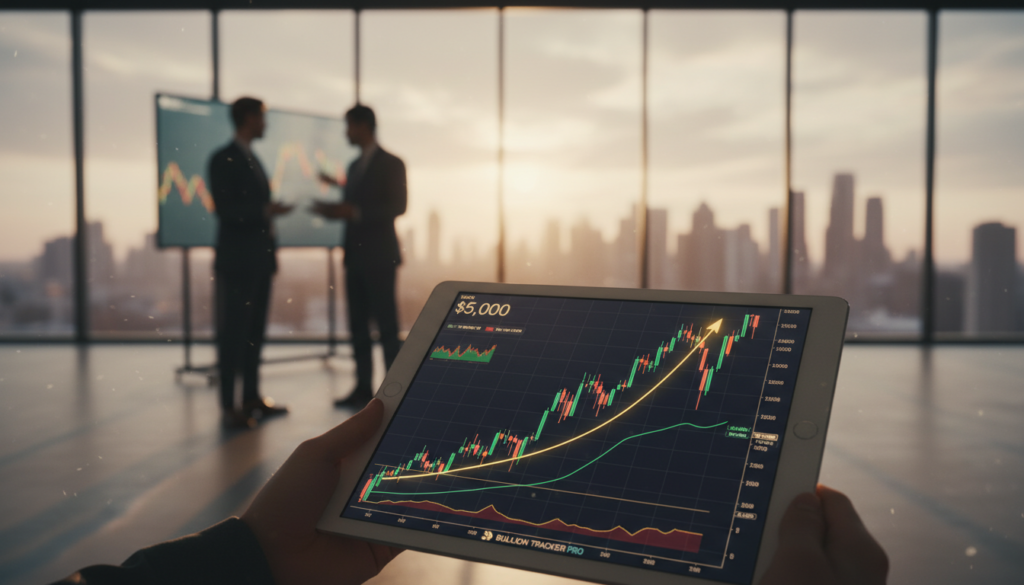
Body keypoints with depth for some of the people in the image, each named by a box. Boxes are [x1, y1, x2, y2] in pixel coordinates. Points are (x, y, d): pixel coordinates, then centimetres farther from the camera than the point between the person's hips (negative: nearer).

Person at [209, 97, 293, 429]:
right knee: (233, 333, -6)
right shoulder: (223, 159, -7)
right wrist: (265, 210, -26)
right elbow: (224, 209, -16)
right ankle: (228, 406, -1)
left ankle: (252, 399, 17)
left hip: (259, 259, 8)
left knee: (254, 331, 10)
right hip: (237, 260, -8)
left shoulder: (252, 159, 18)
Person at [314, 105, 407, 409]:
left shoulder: (391, 163, -5)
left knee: (386, 325, -5)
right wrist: (331, 209, 1)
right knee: (358, 325, 7)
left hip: (379, 257, -7)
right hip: (355, 256, 7)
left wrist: (355, 212, -20)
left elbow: (397, 206, -14)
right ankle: (363, 388, 12)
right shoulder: (355, 166, 17)